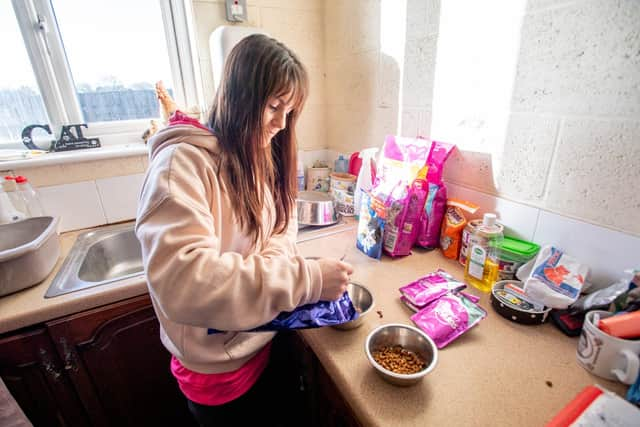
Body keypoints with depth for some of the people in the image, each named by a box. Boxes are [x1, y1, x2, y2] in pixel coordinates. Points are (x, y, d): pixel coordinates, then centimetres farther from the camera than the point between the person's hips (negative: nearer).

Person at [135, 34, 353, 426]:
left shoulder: (259, 157, 2)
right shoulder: (182, 164, -24)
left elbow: (282, 230, -1)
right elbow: (181, 282, -35)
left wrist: (270, 267, -23)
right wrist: (305, 278, -36)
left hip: (263, 341, 6)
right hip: (217, 367, -6)